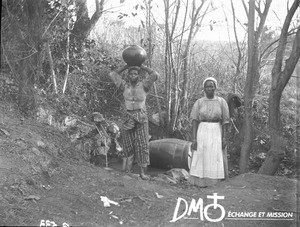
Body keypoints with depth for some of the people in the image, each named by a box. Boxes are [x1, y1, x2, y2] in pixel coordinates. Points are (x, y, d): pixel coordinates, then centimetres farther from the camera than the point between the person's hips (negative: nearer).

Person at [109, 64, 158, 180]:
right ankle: (127, 171, 10)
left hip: (141, 117, -2)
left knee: (142, 144, -3)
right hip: (128, 117, 2)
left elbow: (155, 75, -12)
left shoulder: (143, 85, -2)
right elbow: (112, 74, 7)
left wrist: (142, 66, -3)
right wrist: (125, 66, 6)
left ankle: (142, 172, -1)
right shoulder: (125, 85, 5)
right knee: (128, 145, 4)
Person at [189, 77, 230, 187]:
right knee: (201, 160, -1)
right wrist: (194, 139, -8)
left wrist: (224, 138, -6)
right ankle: (201, 184, 7)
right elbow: (194, 121, 0)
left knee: (215, 160, -5)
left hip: (216, 133, 0)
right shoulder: (199, 102, 5)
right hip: (202, 132, 1)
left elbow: (225, 121, 3)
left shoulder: (221, 102, 4)